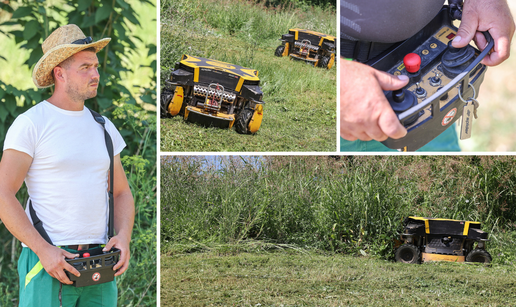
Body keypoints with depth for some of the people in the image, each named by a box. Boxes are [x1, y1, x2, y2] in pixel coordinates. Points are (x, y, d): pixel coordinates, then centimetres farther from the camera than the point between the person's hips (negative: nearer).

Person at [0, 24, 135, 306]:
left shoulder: (103, 127, 13)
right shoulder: (30, 124, -5)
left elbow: (121, 192, 18)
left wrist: (124, 238, -2)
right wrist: (44, 250, -18)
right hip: (48, 263, -5)